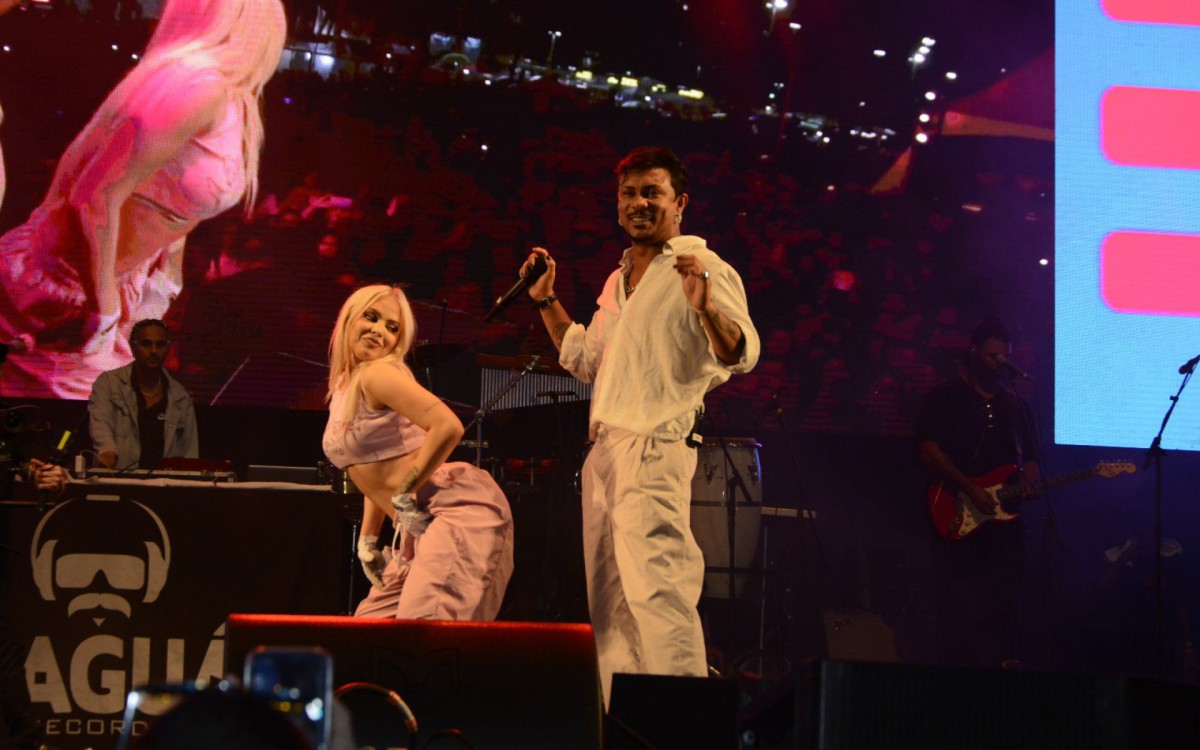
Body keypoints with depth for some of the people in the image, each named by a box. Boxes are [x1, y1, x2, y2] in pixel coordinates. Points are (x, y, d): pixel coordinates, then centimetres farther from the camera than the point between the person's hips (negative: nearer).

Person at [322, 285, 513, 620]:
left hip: (458, 508, -10)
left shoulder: (378, 374, -10)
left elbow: (447, 427, -24)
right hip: (421, 522, 10)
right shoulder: (343, 386, 17)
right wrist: (367, 538, 21)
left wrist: (404, 495, -17)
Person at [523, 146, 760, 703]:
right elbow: (586, 362, 32)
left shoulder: (702, 268, -3)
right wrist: (546, 302, 26)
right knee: (609, 599, 8)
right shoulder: (618, 280, 22)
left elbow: (742, 354, -15)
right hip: (604, 448, 9)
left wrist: (706, 309, -34)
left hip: (655, 445, -9)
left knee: (654, 587, -19)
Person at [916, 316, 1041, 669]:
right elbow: (930, 451, -9)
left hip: (1005, 523, 5)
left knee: (1002, 611, 4)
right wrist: (971, 490, -17)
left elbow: (1030, 456, 24)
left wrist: (1029, 476, 0)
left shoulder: (1016, 405, 19)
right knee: (957, 613, -8)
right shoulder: (944, 399, 2)